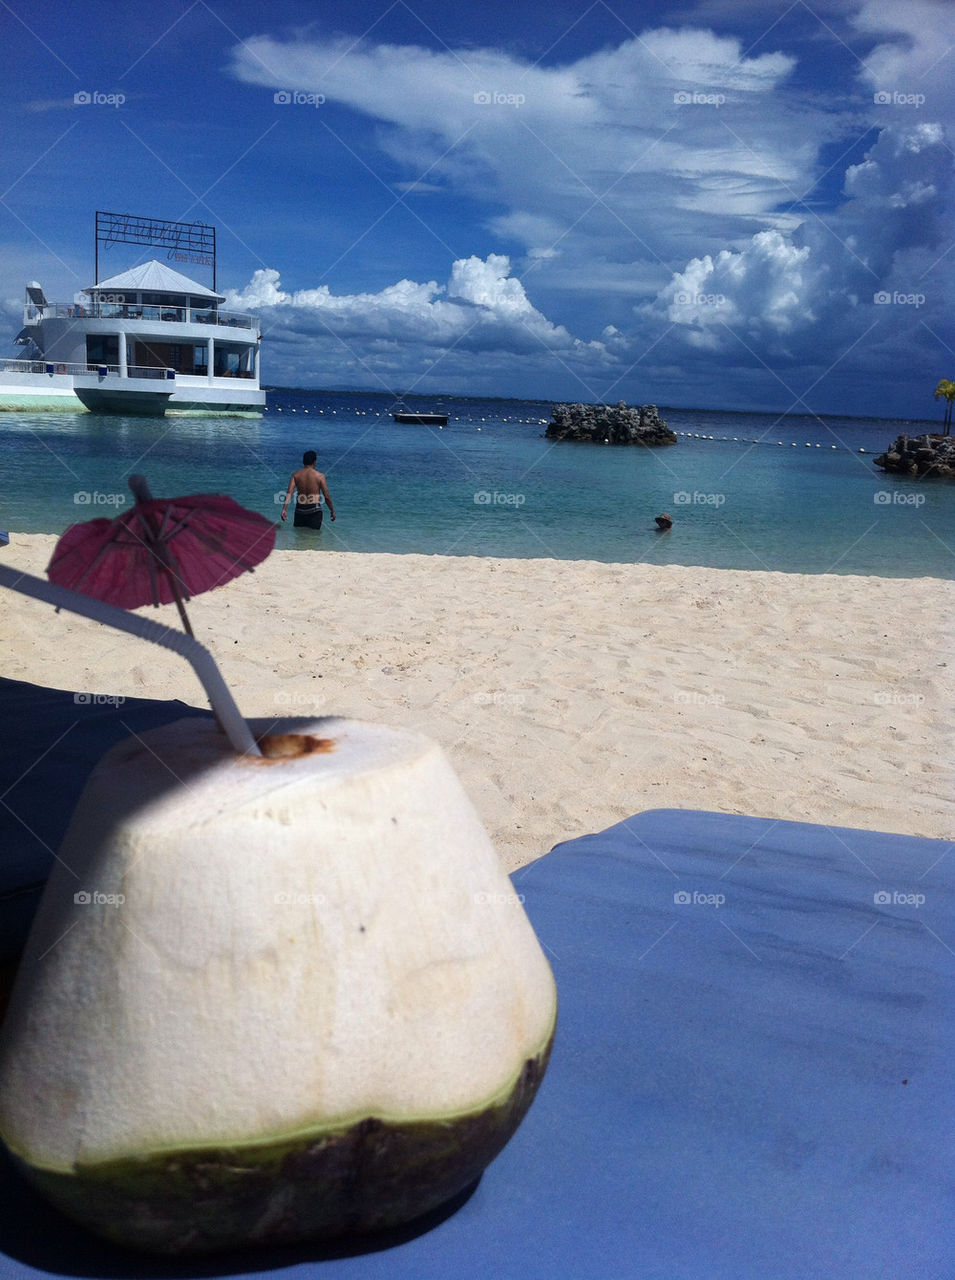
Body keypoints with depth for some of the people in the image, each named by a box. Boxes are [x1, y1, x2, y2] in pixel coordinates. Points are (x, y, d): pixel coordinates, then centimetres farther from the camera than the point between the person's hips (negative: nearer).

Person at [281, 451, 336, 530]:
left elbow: (289, 493, -8)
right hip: (314, 510, -3)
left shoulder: (296, 475, 3)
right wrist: (332, 511, 8)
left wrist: (284, 509, -12)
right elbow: (327, 496, -4)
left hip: (300, 509, 3)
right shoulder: (319, 476, -5)